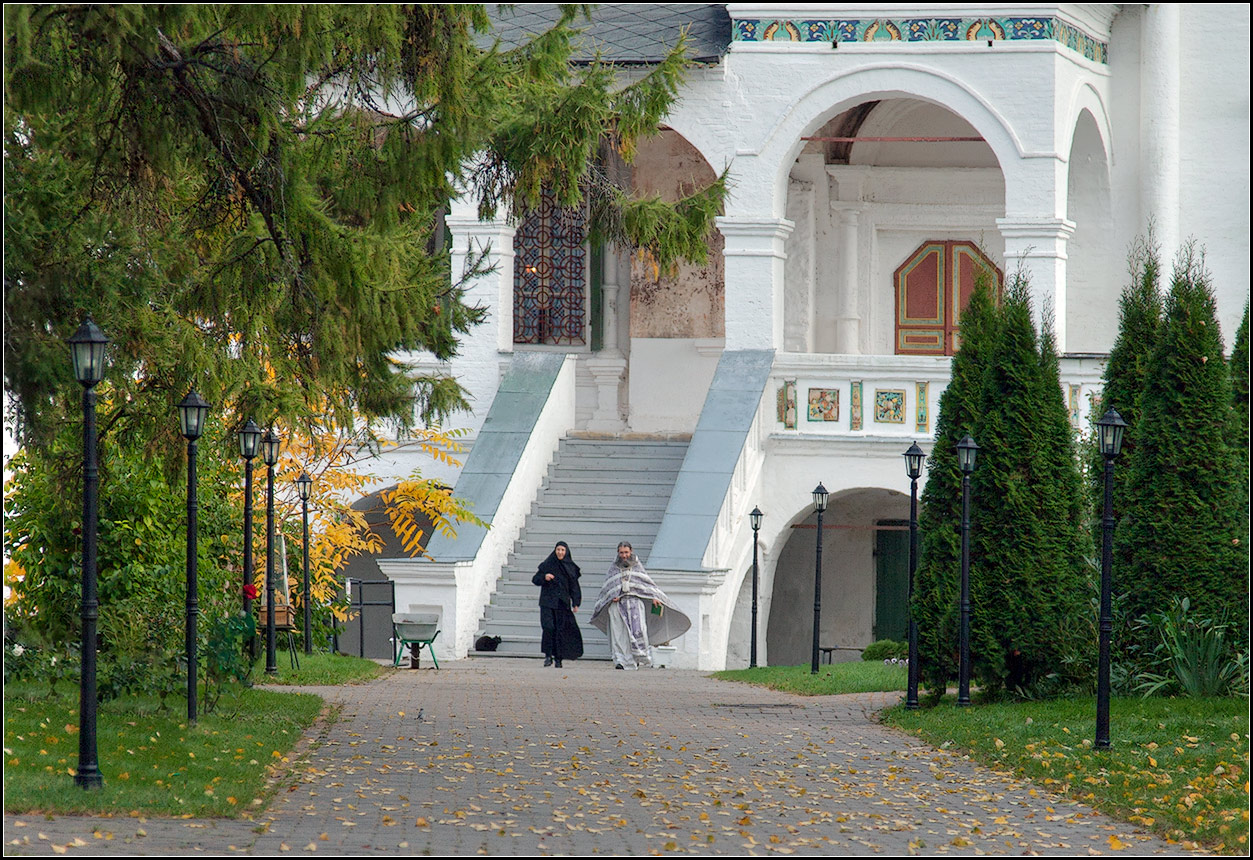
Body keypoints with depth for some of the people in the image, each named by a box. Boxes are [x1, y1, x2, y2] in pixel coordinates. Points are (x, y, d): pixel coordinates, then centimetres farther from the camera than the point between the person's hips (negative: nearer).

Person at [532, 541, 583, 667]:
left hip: (563, 603, 2)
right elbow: (535, 579, 6)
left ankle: (558, 658, 8)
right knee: (548, 627, -17)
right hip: (548, 602, -2)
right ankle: (548, 655, -10)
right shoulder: (547, 565, 4)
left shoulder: (570, 567, 8)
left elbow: (574, 586, 8)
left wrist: (575, 603, 0)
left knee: (561, 630, 0)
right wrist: (544, 577, -15)